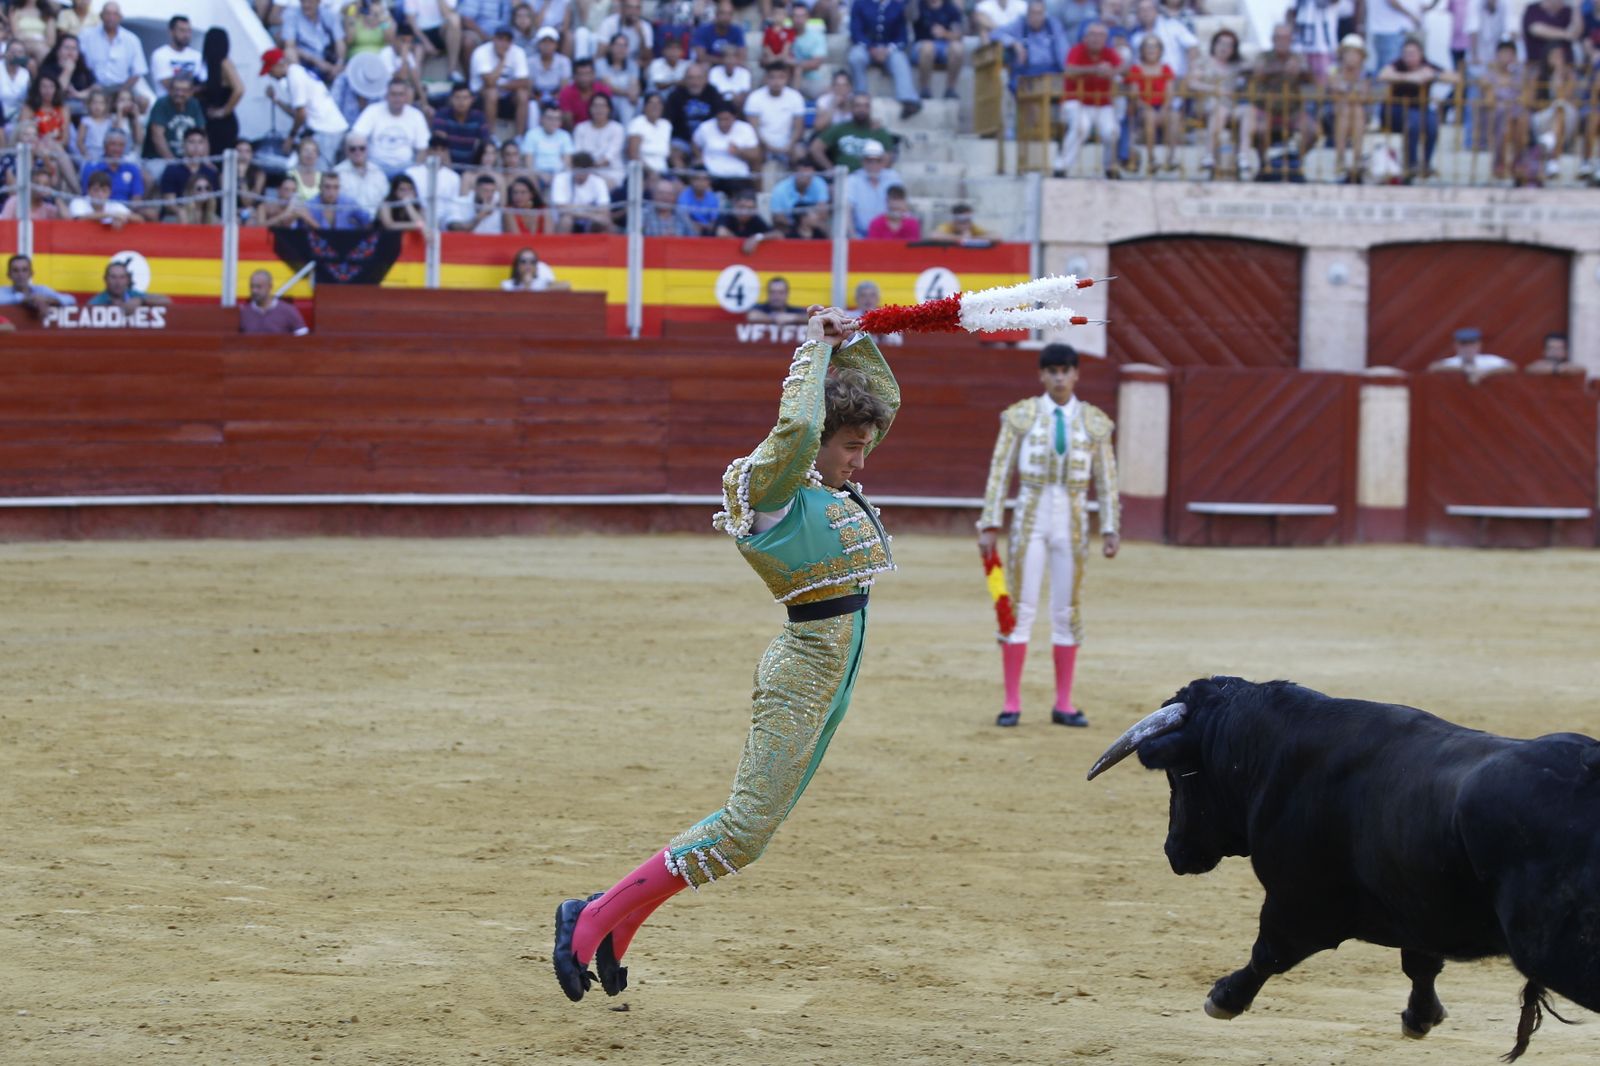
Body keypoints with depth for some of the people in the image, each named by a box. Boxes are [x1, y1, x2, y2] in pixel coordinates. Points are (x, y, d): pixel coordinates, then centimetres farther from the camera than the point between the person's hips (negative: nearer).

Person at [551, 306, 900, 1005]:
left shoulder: (835, 485, 11)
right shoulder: (775, 487, -13)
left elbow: (885, 396, 24)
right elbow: (796, 429, -35)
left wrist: (852, 342, 7)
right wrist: (815, 349, -21)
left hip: (836, 677, 9)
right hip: (802, 673, -9)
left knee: (751, 823, 9)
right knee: (744, 830, -12)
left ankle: (618, 928, 14)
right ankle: (593, 919, -8)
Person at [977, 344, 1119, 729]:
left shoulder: (1094, 422, 4)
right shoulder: (1021, 416, 0)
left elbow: (1106, 480, 7)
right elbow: (1000, 472, 0)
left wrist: (1109, 529, 3)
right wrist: (991, 525, -5)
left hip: (1072, 522, 2)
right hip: (1030, 519, -2)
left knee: (1066, 612, 7)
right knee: (1020, 608, -2)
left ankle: (1064, 704, 12)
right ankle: (1012, 703, 3)